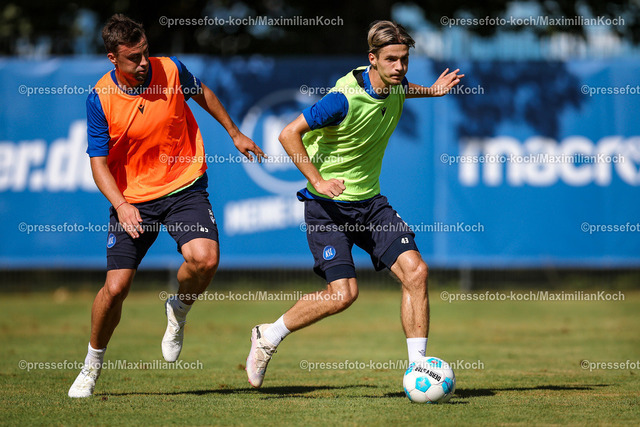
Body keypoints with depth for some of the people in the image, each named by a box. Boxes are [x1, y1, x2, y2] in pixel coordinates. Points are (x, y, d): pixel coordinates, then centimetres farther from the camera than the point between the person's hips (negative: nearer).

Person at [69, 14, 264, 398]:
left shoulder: (171, 70, -8)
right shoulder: (100, 99, -13)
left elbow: (202, 93, 15)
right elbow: (99, 162, -9)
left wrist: (234, 133, 23)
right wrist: (121, 205, -26)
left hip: (184, 188, 1)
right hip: (131, 199, -1)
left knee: (204, 258, -25)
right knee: (116, 287, -7)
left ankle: (179, 309, 9)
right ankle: (93, 363, 21)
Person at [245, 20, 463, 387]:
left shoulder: (394, 87, 1)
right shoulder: (346, 98, -24)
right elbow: (290, 134, -20)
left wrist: (431, 90, 18)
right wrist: (318, 180, -24)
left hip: (370, 201, 7)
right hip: (329, 205, -7)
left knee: (415, 271, -10)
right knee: (343, 292, -17)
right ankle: (269, 336, 7)